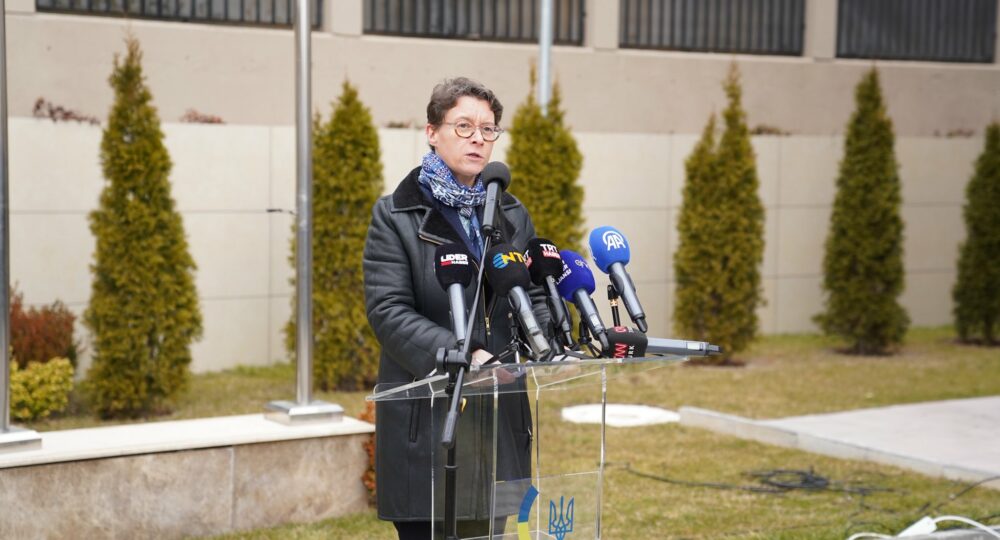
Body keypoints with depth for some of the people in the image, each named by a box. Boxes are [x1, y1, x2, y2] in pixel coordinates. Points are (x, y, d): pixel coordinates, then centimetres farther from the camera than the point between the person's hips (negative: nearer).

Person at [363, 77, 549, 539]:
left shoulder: (510, 215, 14)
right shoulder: (396, 216, -2)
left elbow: (534, 297, 14)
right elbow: (388, 311, -11)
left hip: (498, 414, 5)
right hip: (425, 419, -5)